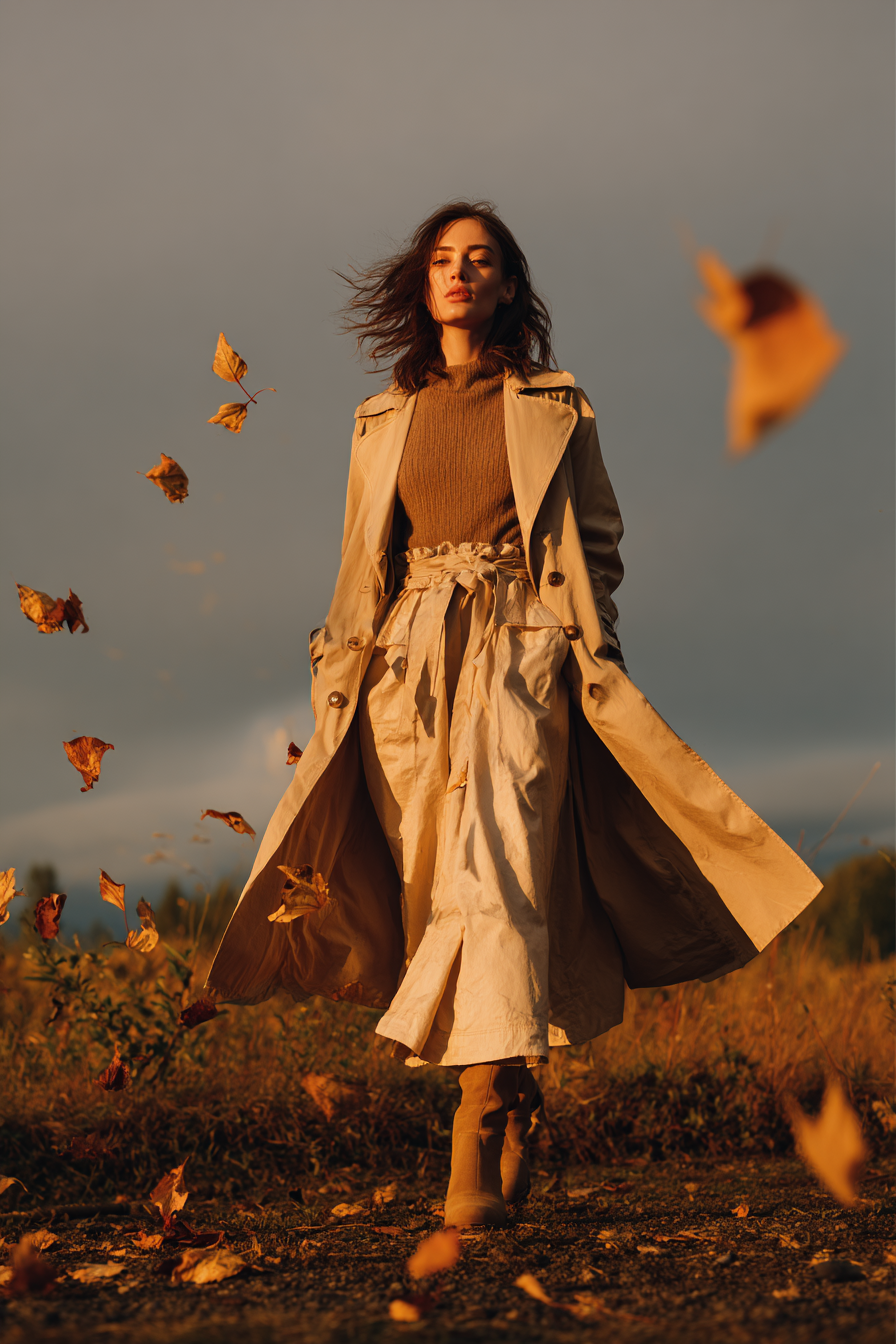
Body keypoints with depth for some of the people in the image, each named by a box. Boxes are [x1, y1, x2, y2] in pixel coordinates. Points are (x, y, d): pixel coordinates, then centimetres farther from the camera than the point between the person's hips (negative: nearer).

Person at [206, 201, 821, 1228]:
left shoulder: (555, 410, 10)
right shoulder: (382, 420, 17)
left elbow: (600, 545, 12)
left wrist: (588, 660, -1)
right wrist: (338, 676, 8)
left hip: (521, 651, -3)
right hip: (413, 662, 3)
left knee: (494, 868, -21)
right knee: (437, 889, -1)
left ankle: (479, 1134, -27)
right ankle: (514, 1104, 14)